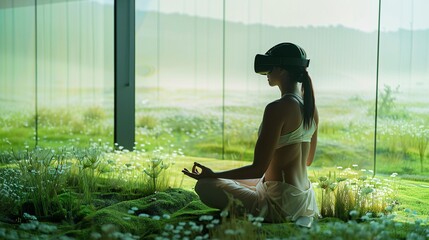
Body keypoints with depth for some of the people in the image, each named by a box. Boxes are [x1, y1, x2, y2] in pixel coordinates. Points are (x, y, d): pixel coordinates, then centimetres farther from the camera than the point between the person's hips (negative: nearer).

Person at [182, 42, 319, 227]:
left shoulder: (277, 108, -21)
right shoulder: (310, 107, 5)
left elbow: (258, 168, -20)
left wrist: (213, 175, -10)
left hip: (282, 203, -9)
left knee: (205, 187, -4)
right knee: (230, 181, 28)